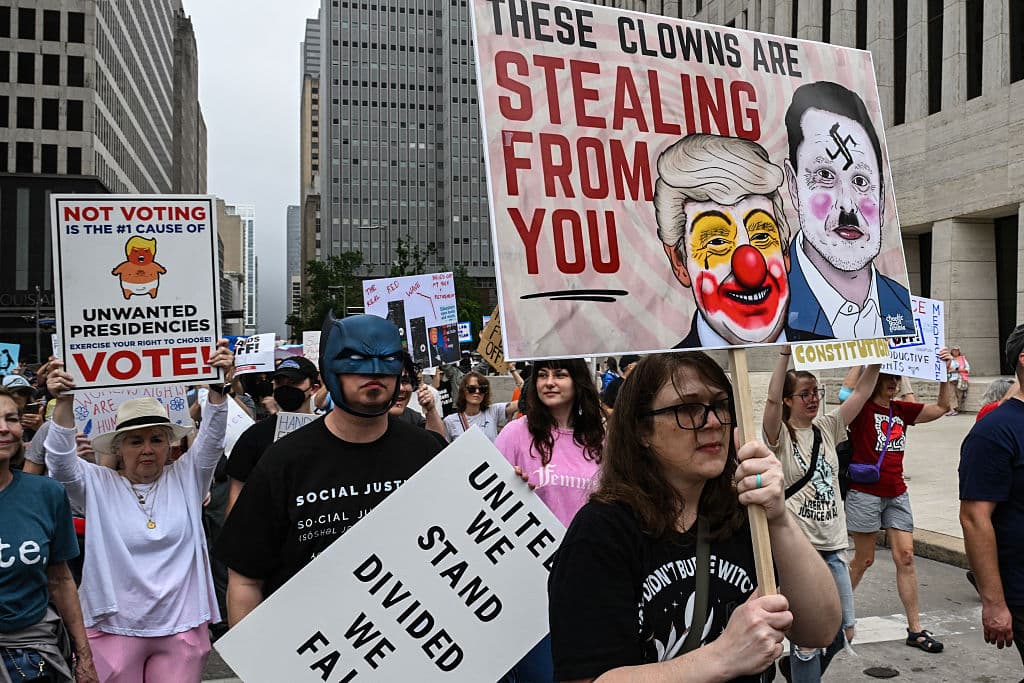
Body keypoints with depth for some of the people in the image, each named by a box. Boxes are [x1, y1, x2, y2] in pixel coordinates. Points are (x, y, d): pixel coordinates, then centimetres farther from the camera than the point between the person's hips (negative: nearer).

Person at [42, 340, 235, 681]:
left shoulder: (185, 478, 2)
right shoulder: (99, 485, 2)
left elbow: (211, 441, -9)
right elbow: (61, 463, -11)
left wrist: (218, 387, -24)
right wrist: (63, 403, -24)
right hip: (115, 628, 0)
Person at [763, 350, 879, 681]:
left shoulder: (826, 428, 8)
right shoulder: (780, 435, -8)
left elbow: (861, 393, 3)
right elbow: (772, 399, -26)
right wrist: (785, 352, -30)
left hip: (833, 548, 6)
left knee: (844, 633, 13)